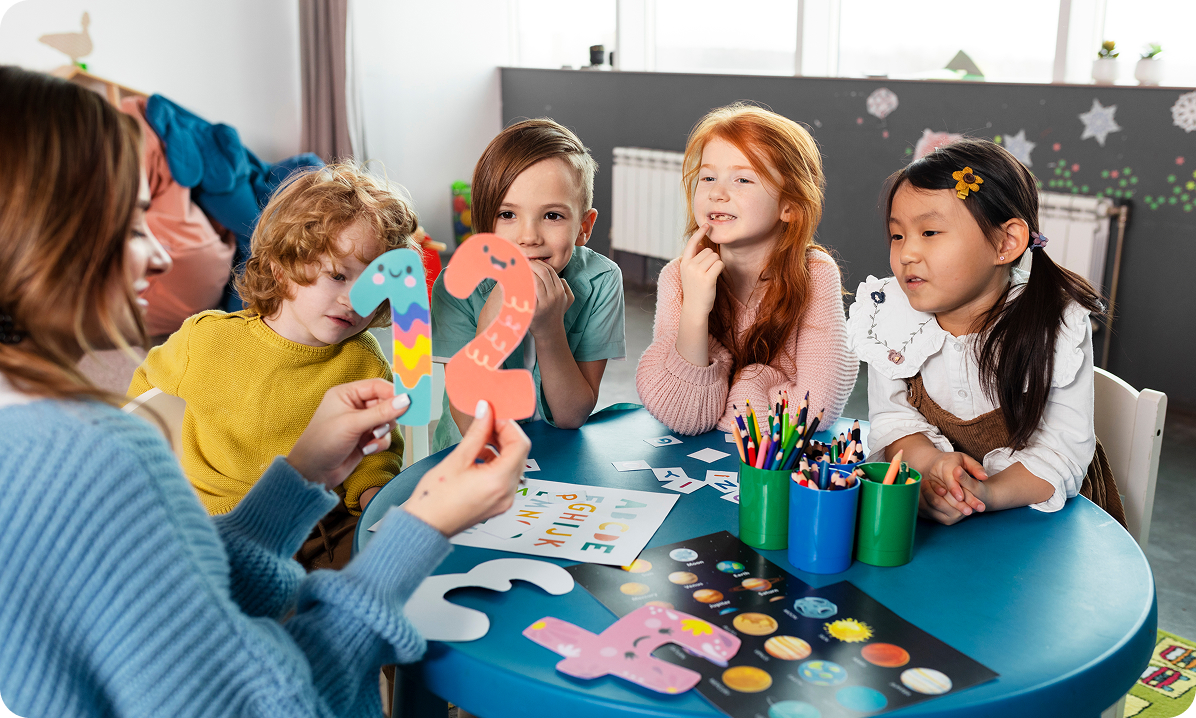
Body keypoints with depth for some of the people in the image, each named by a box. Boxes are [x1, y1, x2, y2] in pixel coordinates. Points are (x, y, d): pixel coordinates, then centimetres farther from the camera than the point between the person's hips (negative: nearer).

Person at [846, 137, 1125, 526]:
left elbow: (1063, 452, -19)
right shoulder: (891, 317, -9)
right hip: (931, 499, 2)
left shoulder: (1059, 327, -17)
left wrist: (986, 493, -36)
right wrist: (930, 462, -26)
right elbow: (892, 415, -5)